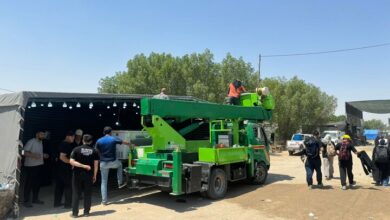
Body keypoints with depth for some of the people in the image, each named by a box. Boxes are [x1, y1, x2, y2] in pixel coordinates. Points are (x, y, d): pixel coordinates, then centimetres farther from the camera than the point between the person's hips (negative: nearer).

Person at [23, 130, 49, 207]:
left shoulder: (40, 142, 12)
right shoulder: (31, 142, -13)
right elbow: (24, 152, -20)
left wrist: (43, 155, 6)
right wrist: (34, 155, -28)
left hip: (39, 165, 8)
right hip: (30, 166, -8)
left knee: (37, 182, 13)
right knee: (29, 183, 1)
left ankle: (35, 199, 26)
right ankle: (26, 201, 11)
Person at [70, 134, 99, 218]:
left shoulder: (76, 149, -3)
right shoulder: (94, 151, -1)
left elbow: (72, 162, -13)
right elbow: (96, 165, -3)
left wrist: (83, 166, -11)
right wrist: (94, 176, 4)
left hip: (77, 174, -1)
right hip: (89, 175, 1)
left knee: (76, 194, 8)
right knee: (88, 194, 10)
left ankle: (75, 213, 12)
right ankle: (86, 212, 15)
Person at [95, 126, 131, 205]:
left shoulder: (99, 141, -1)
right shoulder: (114, 139, -4)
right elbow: (124, 142, 10)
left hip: (103, 163, 1)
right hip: (113, 162, -1)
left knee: (104, 182, 10)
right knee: (119, 164, 34)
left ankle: (104, 201, 8)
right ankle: (120, 183, 35)